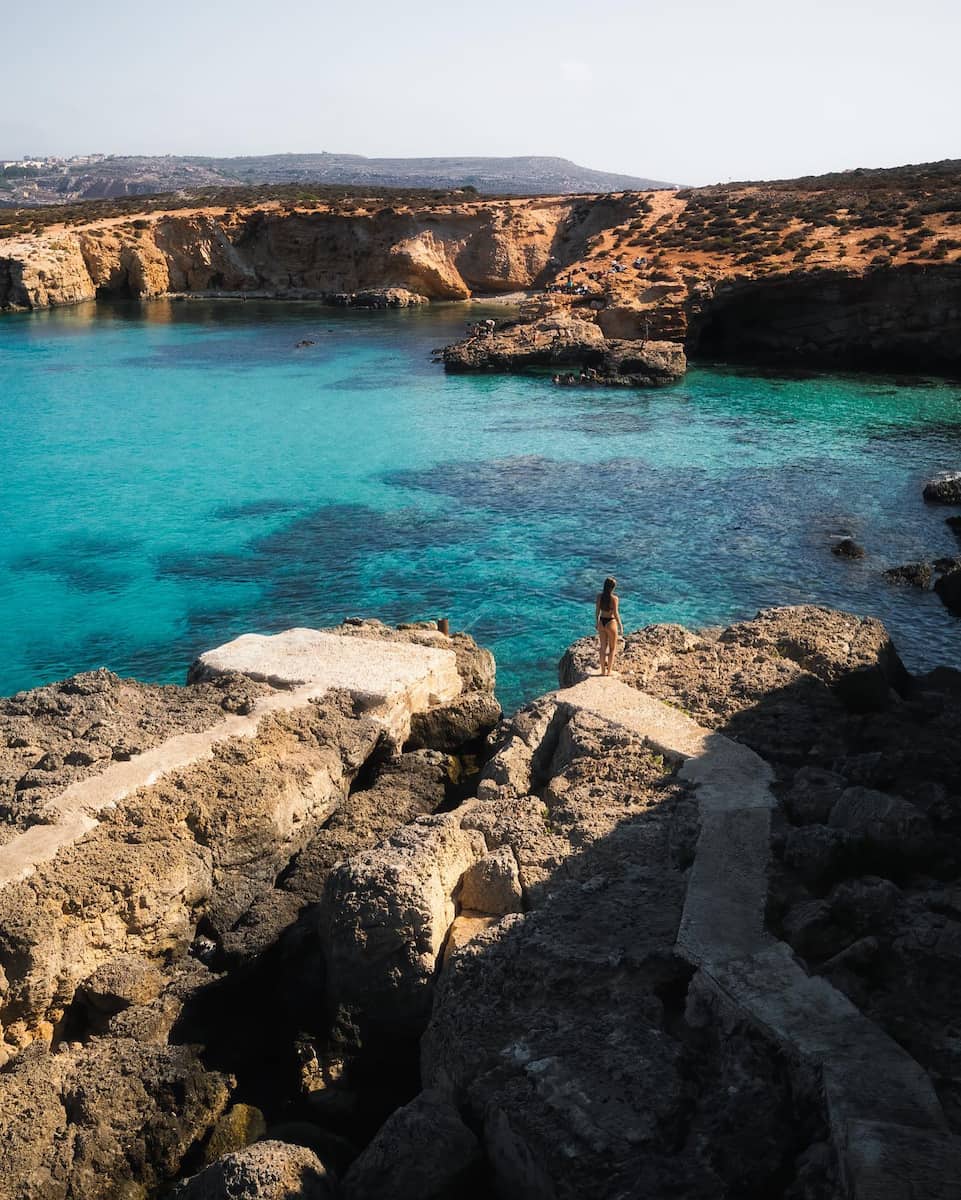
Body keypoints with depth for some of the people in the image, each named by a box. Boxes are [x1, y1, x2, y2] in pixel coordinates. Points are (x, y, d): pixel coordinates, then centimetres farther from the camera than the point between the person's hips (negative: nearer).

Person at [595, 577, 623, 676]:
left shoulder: (599, 596, -6)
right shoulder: (614, 598, -20)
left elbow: (597, 611, 2)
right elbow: (615, 614, -16)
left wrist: (597, 622, 16)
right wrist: (620, 625, -4)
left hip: (601, 622, 5)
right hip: (611, 622, -4)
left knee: (603, 647, 17)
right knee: (612, 648, 13)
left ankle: (603, 671, 23)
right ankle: (609, 671, 15)